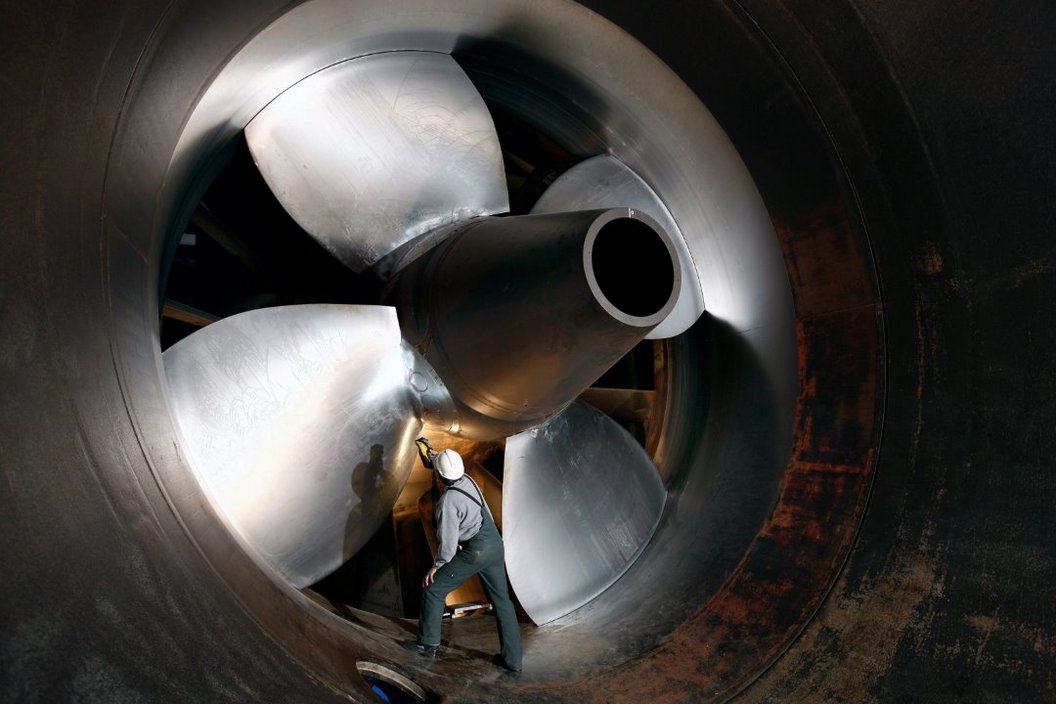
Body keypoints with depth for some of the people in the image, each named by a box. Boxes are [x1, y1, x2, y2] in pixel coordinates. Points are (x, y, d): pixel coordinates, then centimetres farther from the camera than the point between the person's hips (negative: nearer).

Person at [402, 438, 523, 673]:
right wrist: (433, 458, 32)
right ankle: (512, 658, 15)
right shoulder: (467, 480, 1)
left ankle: (428, 643, 19)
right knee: (502, 601, 13)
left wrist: (437, 565, -1)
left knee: (433, 589, 9)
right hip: (495, 544, 8)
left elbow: (448, 542, -15)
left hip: (474, 552, -8)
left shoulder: (448, 502, -19)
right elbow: (453, 471, 29)